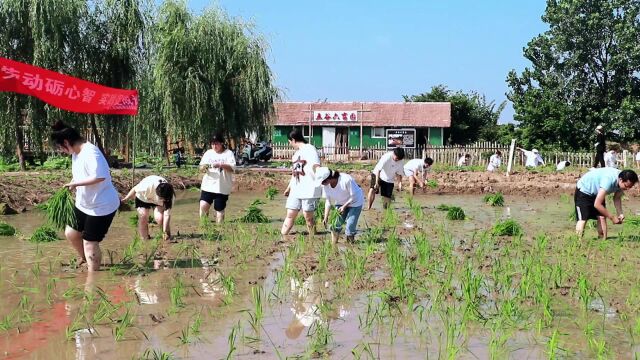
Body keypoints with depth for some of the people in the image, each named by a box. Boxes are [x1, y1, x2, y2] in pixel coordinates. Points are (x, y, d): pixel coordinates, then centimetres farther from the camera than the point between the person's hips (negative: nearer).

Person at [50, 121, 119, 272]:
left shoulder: (90, 152, -25)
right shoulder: (76, 153, 6)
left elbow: (99, 177, -35)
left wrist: (75, 183, -27)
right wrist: (73, 185, -2)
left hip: (101, 207, -10)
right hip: (84, 204, 10)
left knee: (90, 243, -3)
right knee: (71, 233, 19)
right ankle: (84, 259, 42)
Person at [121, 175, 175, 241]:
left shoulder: (170, 196, -36)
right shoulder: (147, 186, -43)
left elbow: (167, 214, -31)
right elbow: (135, 189, -21)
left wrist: (165, 232, -33)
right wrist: (126, 199, -6)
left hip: (157, 201, 0)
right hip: (143, 198, 0)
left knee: (159, 218, -21)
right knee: (143, 216, -16)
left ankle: (168, 237, -2)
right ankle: (145, 239, 1)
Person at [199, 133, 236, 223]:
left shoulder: (228, 153, -1)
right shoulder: (208, 153, 9)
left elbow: (232, 168, -13)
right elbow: (201, 168, 8)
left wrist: (220, 165, -28)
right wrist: (204, 167, -16)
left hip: (222, 187, -2)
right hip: (208, 186, 3)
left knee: (220, 209, 4)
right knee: (203, 206, -10)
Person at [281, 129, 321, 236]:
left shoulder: (310, 149, -8)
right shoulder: (297, 152, 20)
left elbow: (316, 166, -24)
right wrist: (289, 188, 34)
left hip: (309, 190, -8)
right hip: (296, 190, 8)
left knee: (308, 216, -3)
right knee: (290, 214, 8)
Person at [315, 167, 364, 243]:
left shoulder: (346, 180, -34)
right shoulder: (325, 185, -17)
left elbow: (354, 197, -22)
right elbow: (328, 201, -5)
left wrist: (344, 206, -26)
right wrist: (326, 217, -8)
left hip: (354, 203, -5)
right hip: (340, 204, 5)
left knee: (350, 226, -12)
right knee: (335, 225, -3)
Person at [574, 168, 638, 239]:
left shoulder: (622, 182, -17)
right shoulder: (609, 180, -40)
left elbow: (617, 198, 0)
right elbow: (597, 204, -38)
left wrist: (620, 214, -16)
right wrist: (612, 217, -31)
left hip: (597, 192, 7)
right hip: (584, 190, -7)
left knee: (602, 217, -4)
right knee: (583, 219, -15)